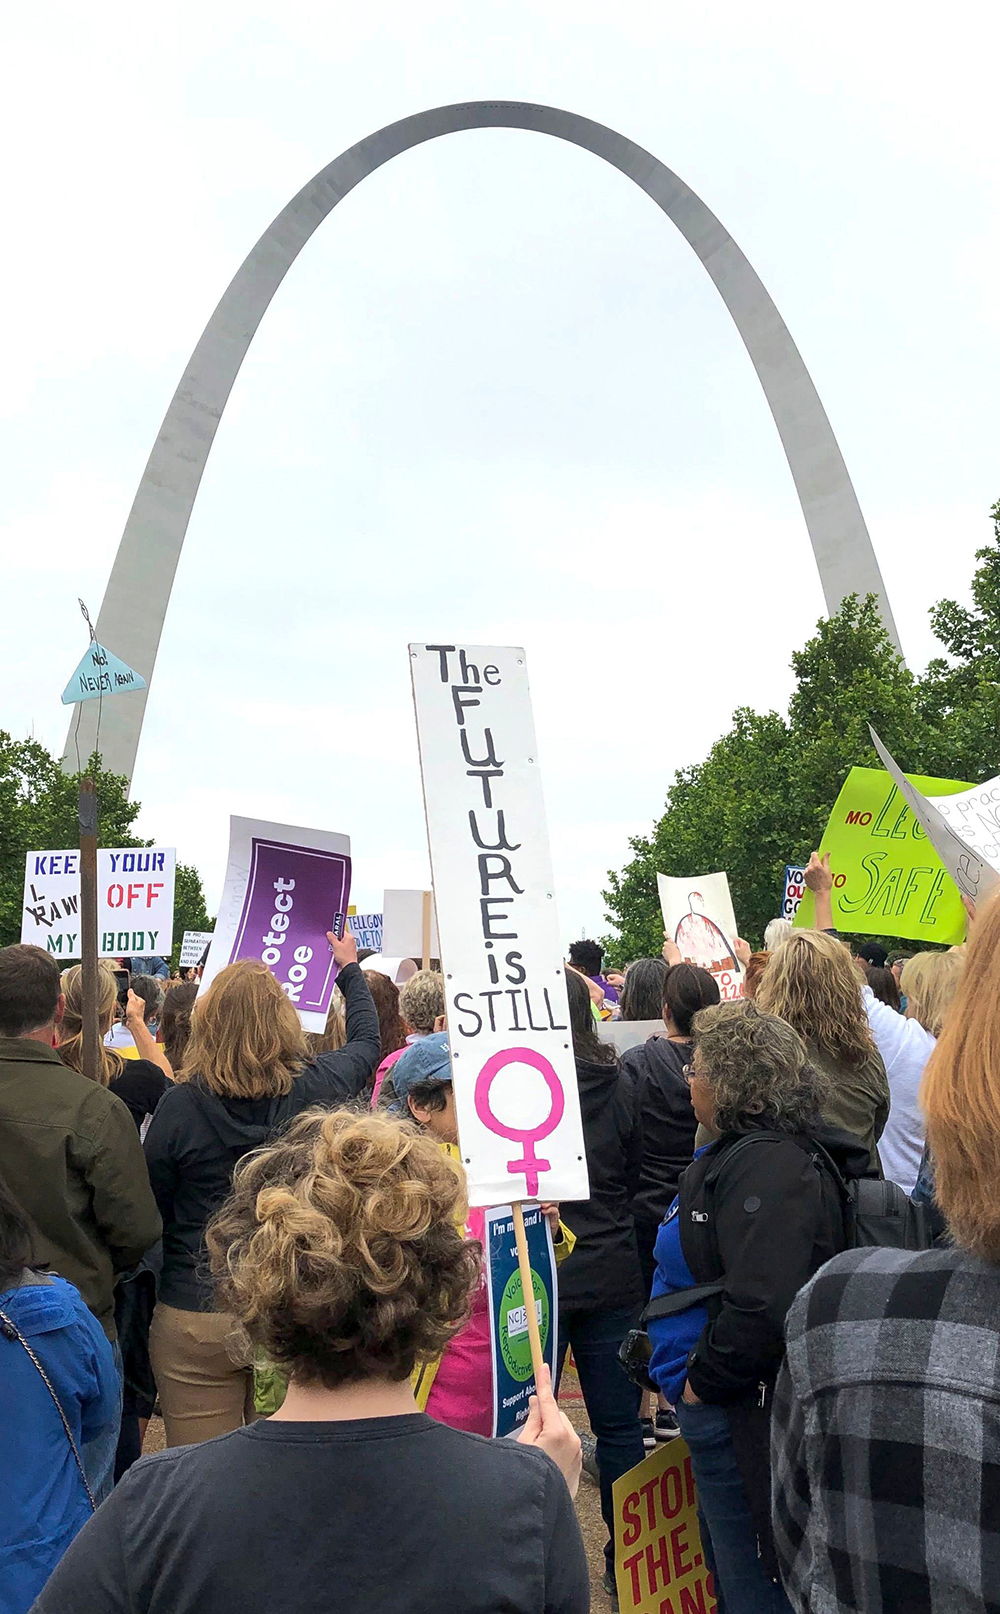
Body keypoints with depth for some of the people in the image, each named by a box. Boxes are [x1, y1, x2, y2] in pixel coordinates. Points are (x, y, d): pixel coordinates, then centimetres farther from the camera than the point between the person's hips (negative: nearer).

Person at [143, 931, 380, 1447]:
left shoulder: (180, 1104, -14)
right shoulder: (316, 1088, -10)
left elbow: (151, 1209, -2)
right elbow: (367, 1042, 12)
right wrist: (351, 969, 27)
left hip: (193, 1314, -1)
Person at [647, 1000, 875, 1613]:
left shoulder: (765, 1163, -25)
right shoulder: (738, 1152, 7)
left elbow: (764, 1309, -33)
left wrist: (701, 1380, -19)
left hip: (744, 1417, -10)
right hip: (726, 1406, 10)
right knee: (728, 1559, 25)